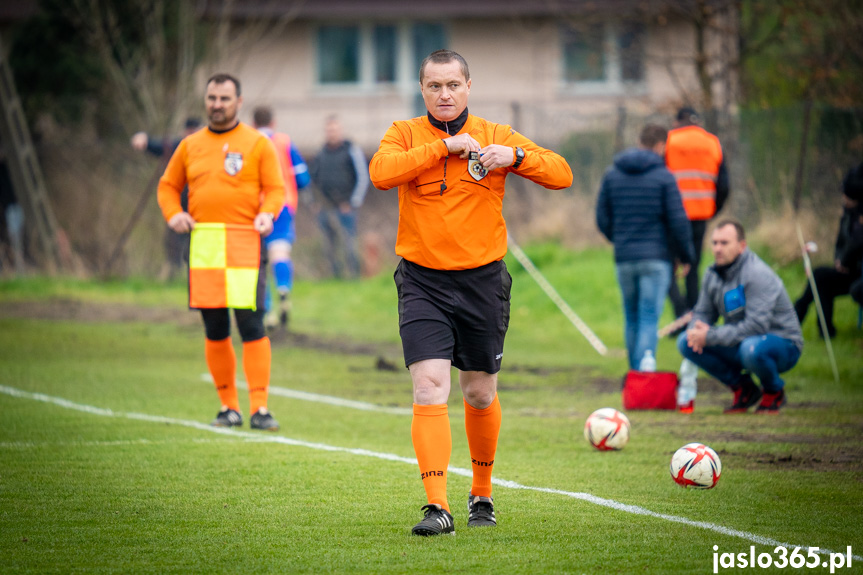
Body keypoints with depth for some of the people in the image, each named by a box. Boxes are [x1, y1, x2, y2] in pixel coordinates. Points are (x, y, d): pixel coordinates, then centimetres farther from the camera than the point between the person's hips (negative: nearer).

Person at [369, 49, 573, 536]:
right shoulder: (406, 134, 3)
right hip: (422, 281, -1)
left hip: (482, 280, 1)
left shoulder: (495, 135, 3)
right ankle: (438, 508, -18)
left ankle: (483, 493, 33)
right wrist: (445, 146, -18)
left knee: (481, 394, 12)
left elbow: (561, 175, -3)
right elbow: (381, 172, -18)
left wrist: (514, 157, -20)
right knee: (429, 388, -15)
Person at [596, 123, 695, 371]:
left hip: (623, 258, 4)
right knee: (649, 318, -5)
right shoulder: (663, 176, -6)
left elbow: (602, 218, 8)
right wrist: (685, 256, 4)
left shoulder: (612, 174, 7)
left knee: (632, 318, 15)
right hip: (656, 258, -4)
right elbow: (678, 221, -8)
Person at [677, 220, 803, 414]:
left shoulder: (758, 274, -22)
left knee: (752, 348, -42)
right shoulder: (713, 274, 3)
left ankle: (774, 392, -7)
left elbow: (757, 325, -31)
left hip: (782, 345, -7)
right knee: (686, 342, -8)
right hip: (740, 343, 7)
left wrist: (710, 336, -30)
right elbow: (703, 312, 12)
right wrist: (696, 330, -14)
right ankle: (743, 388, 4)